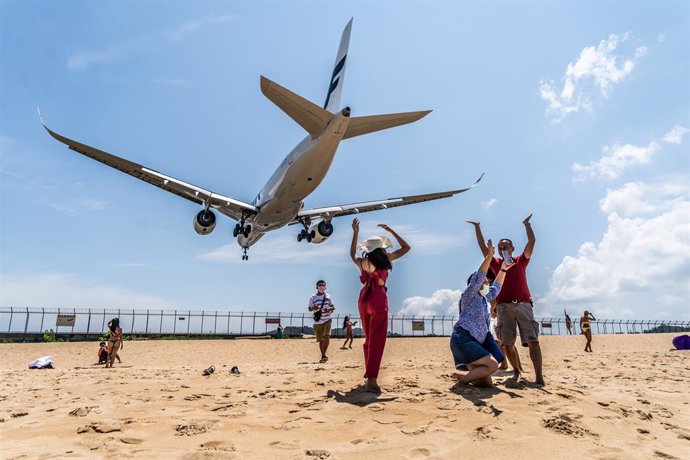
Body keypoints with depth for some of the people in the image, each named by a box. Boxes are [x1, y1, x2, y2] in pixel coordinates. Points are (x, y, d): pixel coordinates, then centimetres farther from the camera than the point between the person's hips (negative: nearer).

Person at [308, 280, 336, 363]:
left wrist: (330, 308, -13)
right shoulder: (312, 297, 2)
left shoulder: (328, 296, 5)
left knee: (327, 336, -20)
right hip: (317, 322, 1)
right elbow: (310, 309, 3)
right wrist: (313, 308, -20)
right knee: (321, 340, 9)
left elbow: (332, 307, 10)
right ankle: (323, 356, 22)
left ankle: (324, 355, -18)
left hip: (327, 320, -1)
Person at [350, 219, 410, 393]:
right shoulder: (385, 259, -4)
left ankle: (370, 375, 24)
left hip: (363, 299, 6)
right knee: (377, 340, -8)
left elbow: (352, 254, 31)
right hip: (378, 300, -6)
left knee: (369, 339, 18)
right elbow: (406, 248, 7)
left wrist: (355, 233, 30)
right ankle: (371, 381, -16)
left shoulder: (362, 262, 7)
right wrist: (391, 231, 10)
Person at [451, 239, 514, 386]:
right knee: (492, 365, -22)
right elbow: (478, 277, -16)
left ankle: (461, 376, 22)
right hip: (463, 340, -9)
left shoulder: (484, 299, 21)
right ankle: (463, 380, -9)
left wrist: (503, 269, 35)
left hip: (476, 342, 9)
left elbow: (496, 288, 36)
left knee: (486, 383, 2)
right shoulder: (469, 295, -3)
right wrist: (489, 256, -19)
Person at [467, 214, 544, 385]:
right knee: (508, 343, 0)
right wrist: (477, 227, 12)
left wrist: (527, 223, 11)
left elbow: (532, 241, 9)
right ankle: (516, 371, 19)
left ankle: (539, 377, -10)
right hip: (504, 306, 1)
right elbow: (482, 246, 13)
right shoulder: (496, 264, 16)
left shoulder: (521, 261, 16)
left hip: (523, 305, -1)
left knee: (533, 341, -10)